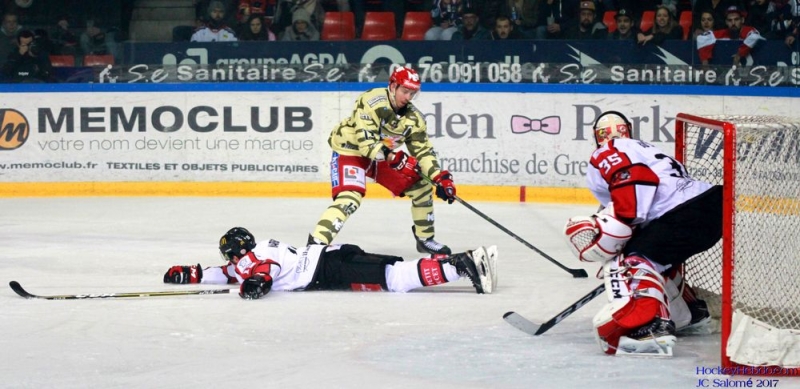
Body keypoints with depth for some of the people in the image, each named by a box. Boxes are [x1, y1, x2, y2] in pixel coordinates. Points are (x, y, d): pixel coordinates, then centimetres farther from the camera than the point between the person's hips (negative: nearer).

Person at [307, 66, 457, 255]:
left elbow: (423, 150, -3)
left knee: (420, 184, 3)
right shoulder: (371, 101, -26)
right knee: (350, 197, -29)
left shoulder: (413, 117, -5)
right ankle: (316, 244, -33)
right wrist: (393, 157, -41)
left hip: (385, 156, 7)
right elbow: (365, 141, -32)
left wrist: (440, 177, -16)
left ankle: (425, 239, 19)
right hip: (350, 151, -7)